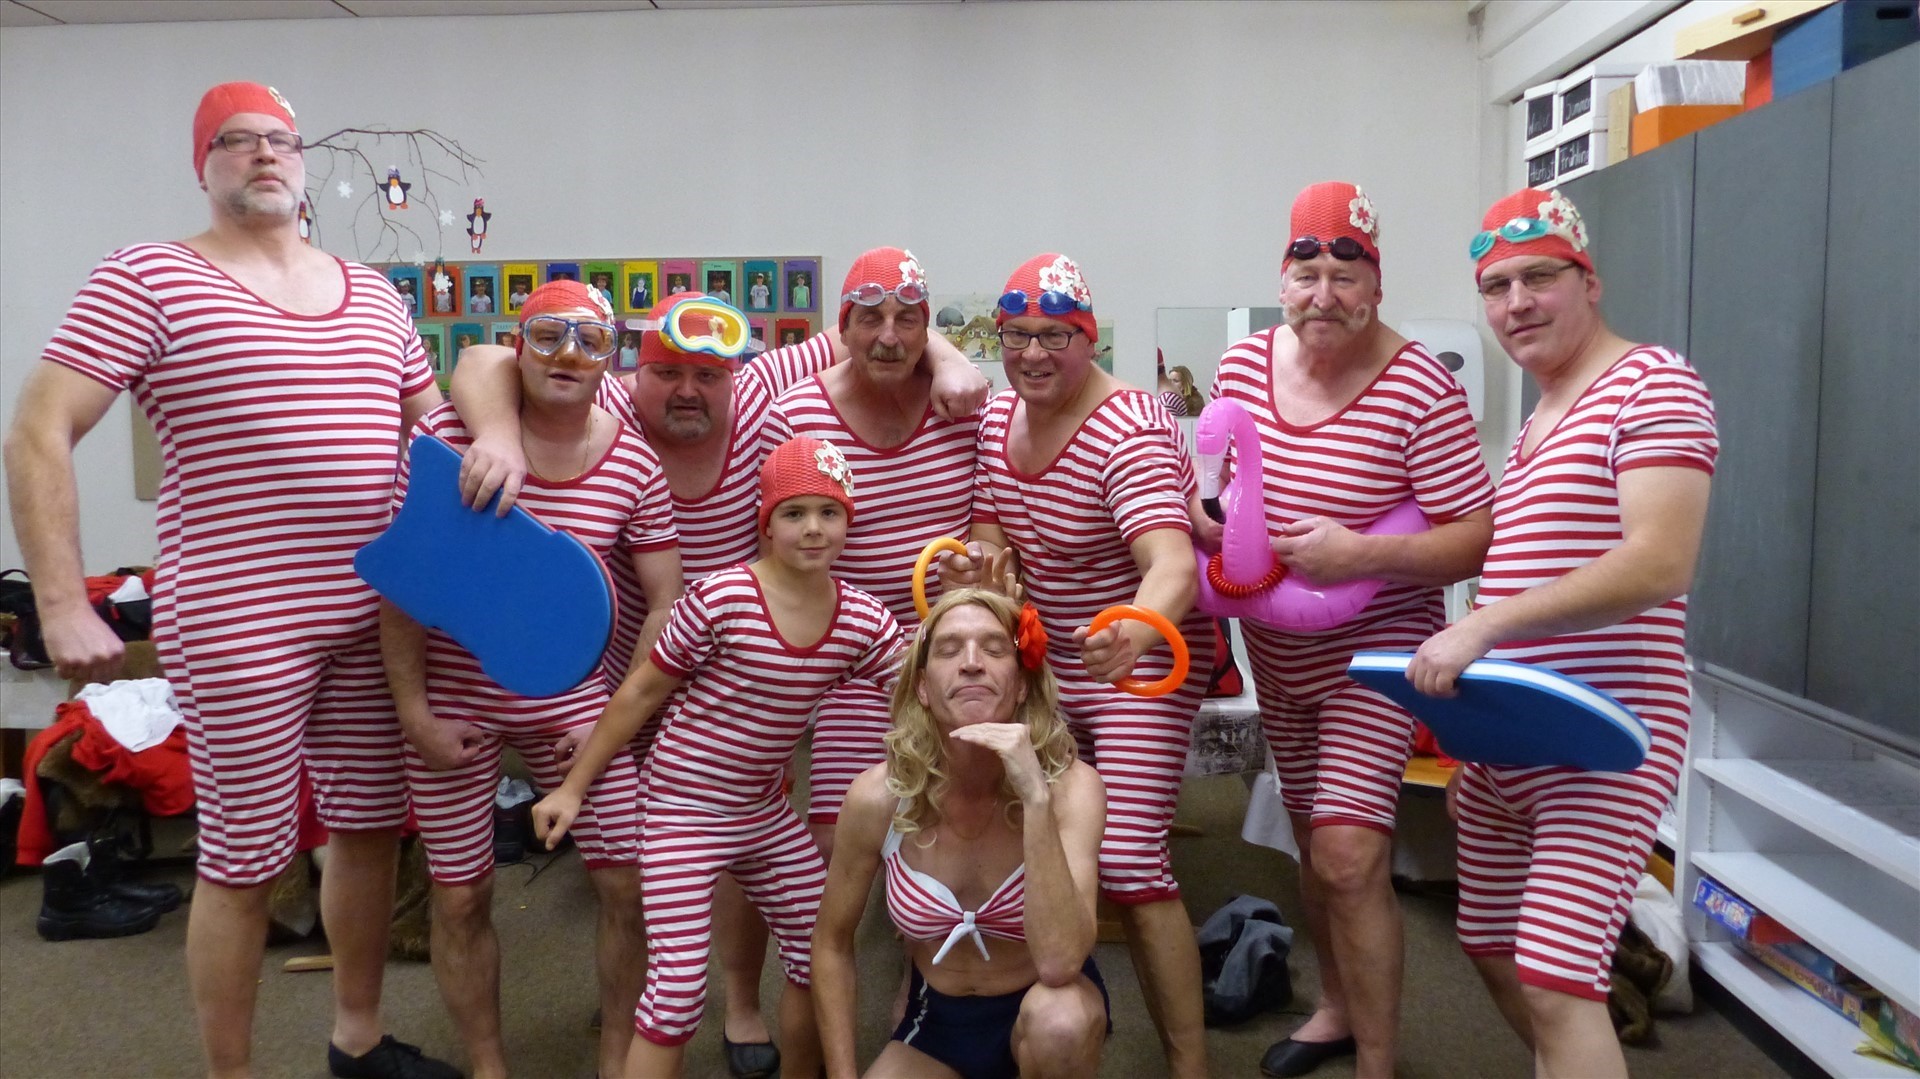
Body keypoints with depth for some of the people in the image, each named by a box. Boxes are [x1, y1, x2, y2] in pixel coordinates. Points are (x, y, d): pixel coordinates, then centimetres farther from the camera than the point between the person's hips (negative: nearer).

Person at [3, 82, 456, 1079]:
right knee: (243, 861, 4)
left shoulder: (374, 294, 13)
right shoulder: (149, 278, -4)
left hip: (373, 614, 6)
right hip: (236, 626, -6)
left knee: (371, 826, 16)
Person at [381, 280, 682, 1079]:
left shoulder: (633, 461, -5)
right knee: (461, 898, 10)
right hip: (453, 703, -1)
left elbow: (665, 602, -1)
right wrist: (414, 712, -10)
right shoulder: (448, 434, -11)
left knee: (633, 885, 3)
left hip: (571, 699, 2)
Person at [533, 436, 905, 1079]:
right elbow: (641, 692, -9)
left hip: (766, 814, 6)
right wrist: (574, 787, -4)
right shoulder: (721, 599, -20)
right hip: (682, 811, -5)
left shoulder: (865, 623, -7)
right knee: (677, 992, -8)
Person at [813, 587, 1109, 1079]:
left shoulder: (1070, 786, -24)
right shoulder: (877, 797, -19)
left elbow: (1060, 964, -36)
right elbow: (831, 944, -3)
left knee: (1060, 1018, -35)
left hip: (1043, 1011, -1)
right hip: (935, 1021, 2)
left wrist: (1035, 797, -42)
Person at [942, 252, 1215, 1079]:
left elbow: (1174, 566, -39)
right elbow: (993, 529, 4)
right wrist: (979, 562, -21)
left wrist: (1131, 633, -61)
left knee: (1127, 862, -13)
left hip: (1140, 659, -7)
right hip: (1047, 656, 7)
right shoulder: (996, 417, -1)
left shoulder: (1130, 431, -25)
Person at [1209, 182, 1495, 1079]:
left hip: (1376, 650, -5)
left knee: (1349, 856, -12)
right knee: (1312, 839, 19)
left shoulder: (1421, 389, -18)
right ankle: (1337, 1006, 41)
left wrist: (1360, 554, -30)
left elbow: (1478, 538, -17)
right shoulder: (1242, 366, -2)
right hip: (1278, 653, 6)